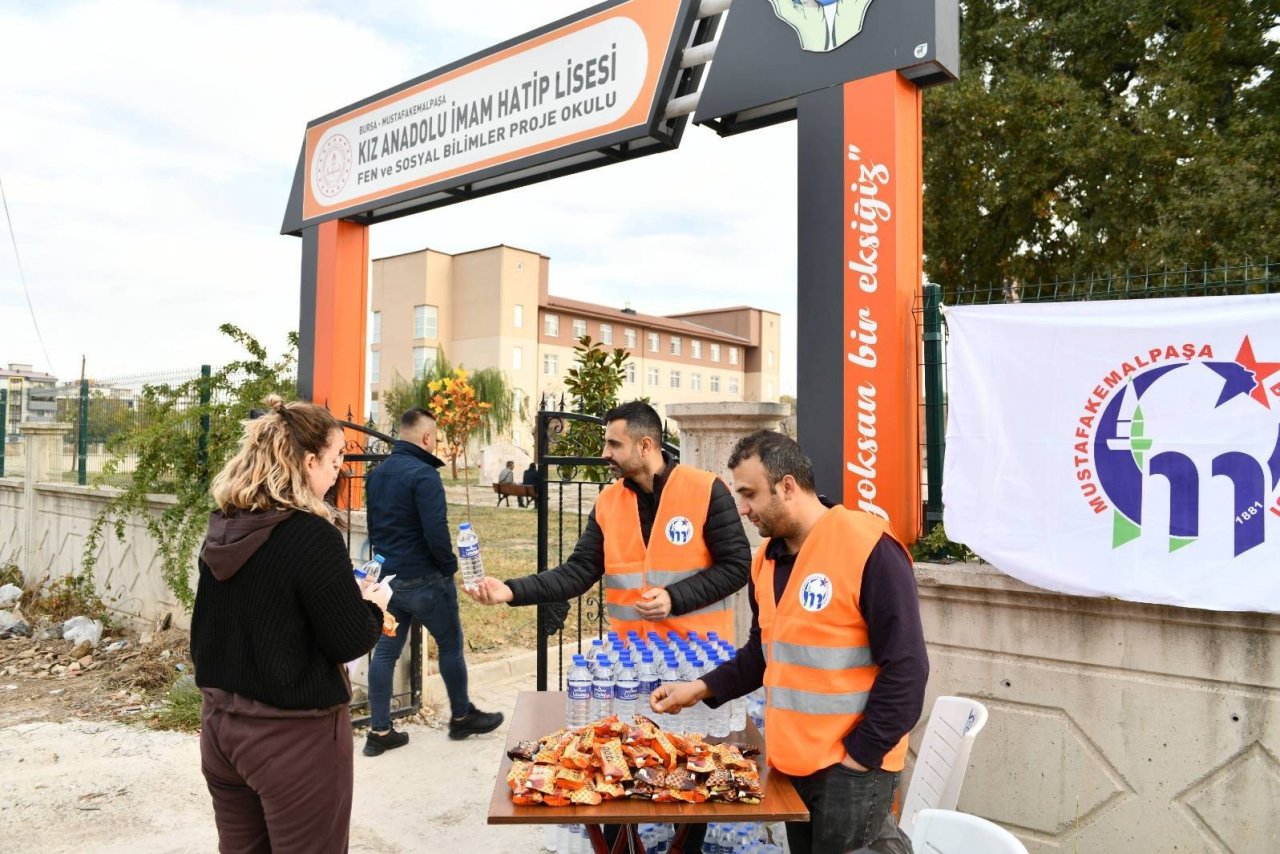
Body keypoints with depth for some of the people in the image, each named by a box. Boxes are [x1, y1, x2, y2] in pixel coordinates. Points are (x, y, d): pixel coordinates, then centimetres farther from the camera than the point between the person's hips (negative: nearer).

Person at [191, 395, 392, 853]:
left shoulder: (222, 529, 1)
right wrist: (373, 605, 2)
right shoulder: (313, 536, -21)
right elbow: (350, 642, -17)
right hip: (294, 734, -7)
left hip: (221, 722, 7)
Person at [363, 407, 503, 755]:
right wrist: (449, 567, -9)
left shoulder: (377, 473, 8)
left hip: (387, 578, 7)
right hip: (424, 580, -7)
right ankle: (462, 717, 26)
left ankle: (379, 731, 15)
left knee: (386, 651, 11)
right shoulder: (423, 474, -20)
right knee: (450, 646, 11)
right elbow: (436, 532, -25)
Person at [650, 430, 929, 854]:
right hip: (791, 762, 7)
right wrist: (701, 688, 4)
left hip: (851, 767, -7)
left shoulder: (869, 549, -18)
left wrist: (860, 756, -15)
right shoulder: (768, 558, 5)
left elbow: (905, 668, -18)